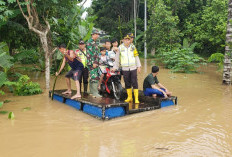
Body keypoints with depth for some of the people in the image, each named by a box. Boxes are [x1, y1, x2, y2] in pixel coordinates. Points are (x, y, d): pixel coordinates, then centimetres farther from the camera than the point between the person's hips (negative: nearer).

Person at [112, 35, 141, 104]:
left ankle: (136, 98, -1)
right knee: (127, 84, 7)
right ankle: (129, 97, 20)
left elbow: (136, 57, 10)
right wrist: (115, 67, 9)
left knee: (135, 83, -4)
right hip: (125, 69, 0)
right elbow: (117, 58, 10)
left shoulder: (132, 47, 7)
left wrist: (139, 66, 4)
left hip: (133, 68, 0)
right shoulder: (120, 48, 4)